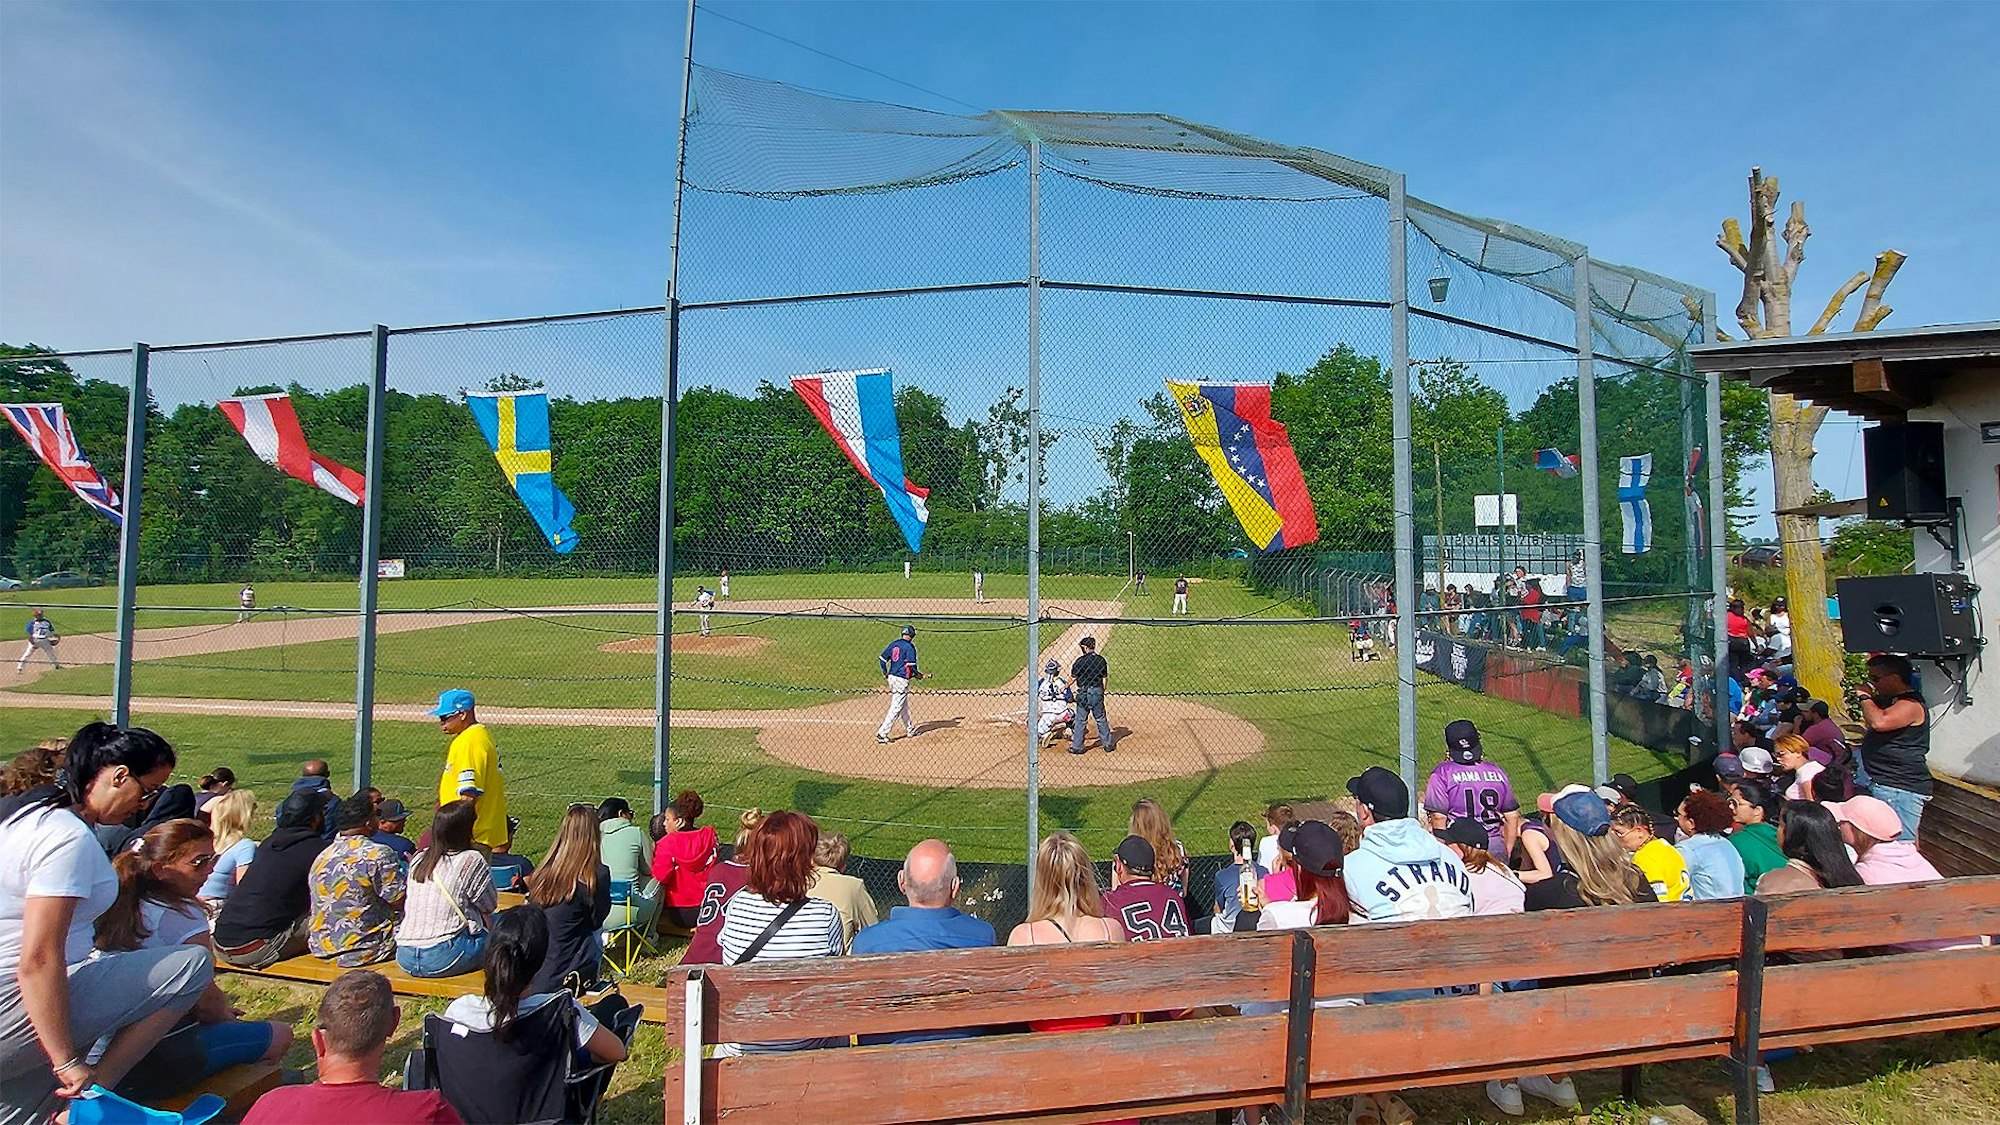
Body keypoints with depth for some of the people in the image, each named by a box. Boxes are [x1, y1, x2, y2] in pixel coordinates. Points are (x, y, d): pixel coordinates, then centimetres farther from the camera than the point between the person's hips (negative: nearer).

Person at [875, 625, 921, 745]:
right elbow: (911, 664, -19)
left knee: (904, 705, 22)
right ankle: (882, 734, -9)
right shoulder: (910, 646, -12)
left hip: (891, 677, 8)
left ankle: (910, 730, 35)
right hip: (902, 680, -8)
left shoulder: (894, 643, 8)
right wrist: (918, 674, -1)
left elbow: (882, 659, 7)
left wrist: (885, 673, 20)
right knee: (895, 708, -5)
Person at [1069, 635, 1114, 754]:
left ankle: (1077, 746, 9)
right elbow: (1105, 677, 7)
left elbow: (1073, 678, -10)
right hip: (1098, 692, 4)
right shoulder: (1101, 660, 1)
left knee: (1081, 721, 4)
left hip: (1084, 693, -4)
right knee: (1101, 719, 16)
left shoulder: (1081, 661, -14)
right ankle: (1108, 744, 21)